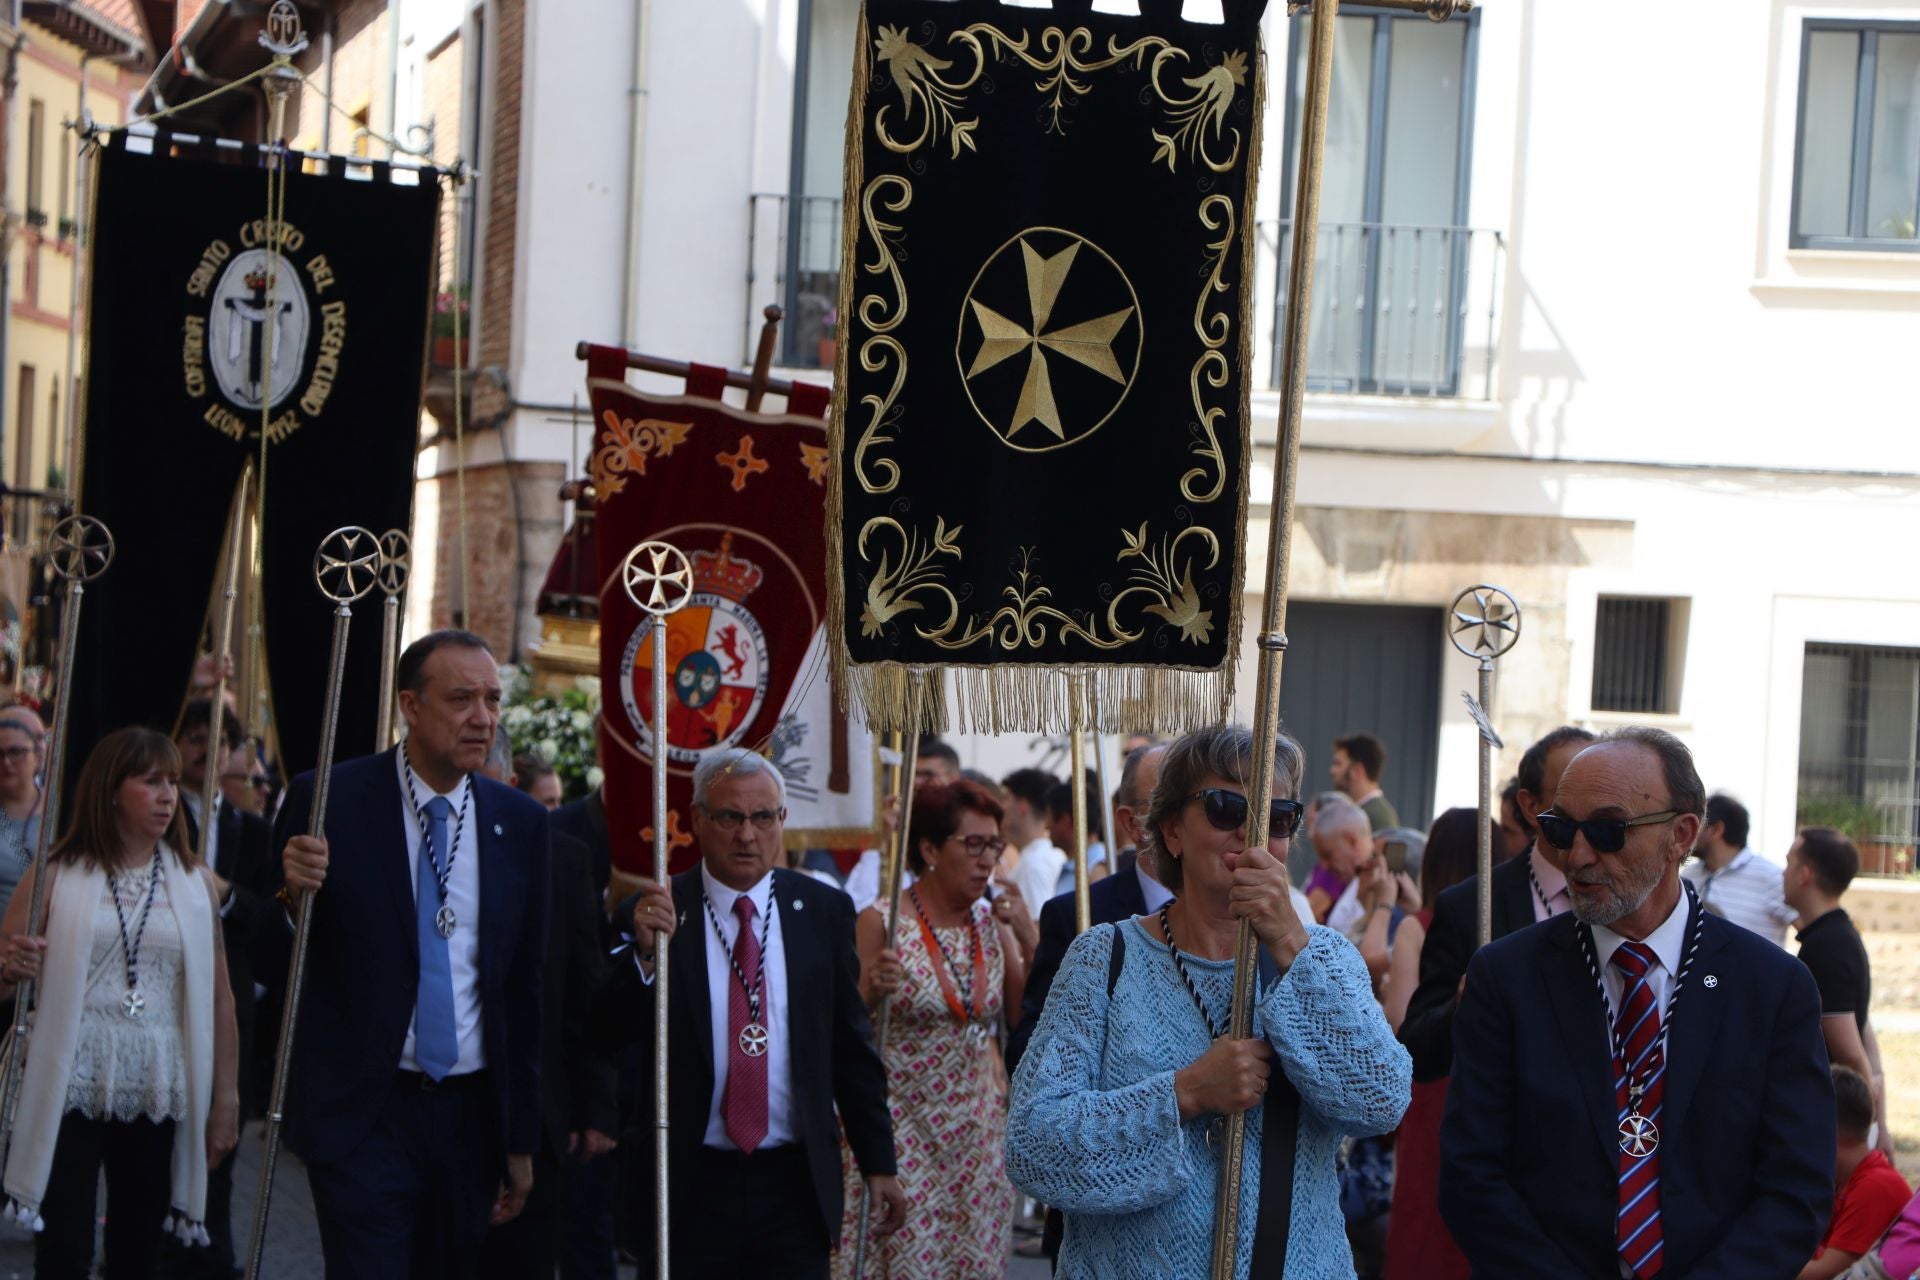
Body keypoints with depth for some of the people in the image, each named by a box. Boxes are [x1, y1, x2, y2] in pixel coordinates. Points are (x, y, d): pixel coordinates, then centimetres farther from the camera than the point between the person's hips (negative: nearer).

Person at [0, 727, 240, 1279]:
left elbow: (218, 999, 9)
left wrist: (226, 1099, 6)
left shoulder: (199, 884, 7)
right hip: (71, 1089, -2)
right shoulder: (57, 875, 3)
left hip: (158, 1096, 2)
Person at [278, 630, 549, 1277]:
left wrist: (521, 1138, 11)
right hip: (362, 1114, -4)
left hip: (468, 1115, 4)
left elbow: (525, 986, 10)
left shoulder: (520, 822, 5)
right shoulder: (329, 801, -6)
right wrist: (292, 889, -23)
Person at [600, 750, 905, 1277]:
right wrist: (644, 954, -24)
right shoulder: (655, 914, -1)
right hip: (686, 1187, -1)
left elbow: (853, 1047, 8)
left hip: (795, 1186, 1)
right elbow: (610, 1035, -7)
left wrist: (878, 1164, 7)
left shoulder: (824, 911, 5)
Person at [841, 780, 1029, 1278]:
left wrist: (1028, 937, -5)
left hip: (981, 1132, 5)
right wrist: (872, 991, -25)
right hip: (903, 1131, -4)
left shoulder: (993, 922, 6)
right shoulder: (881, 924, -8)